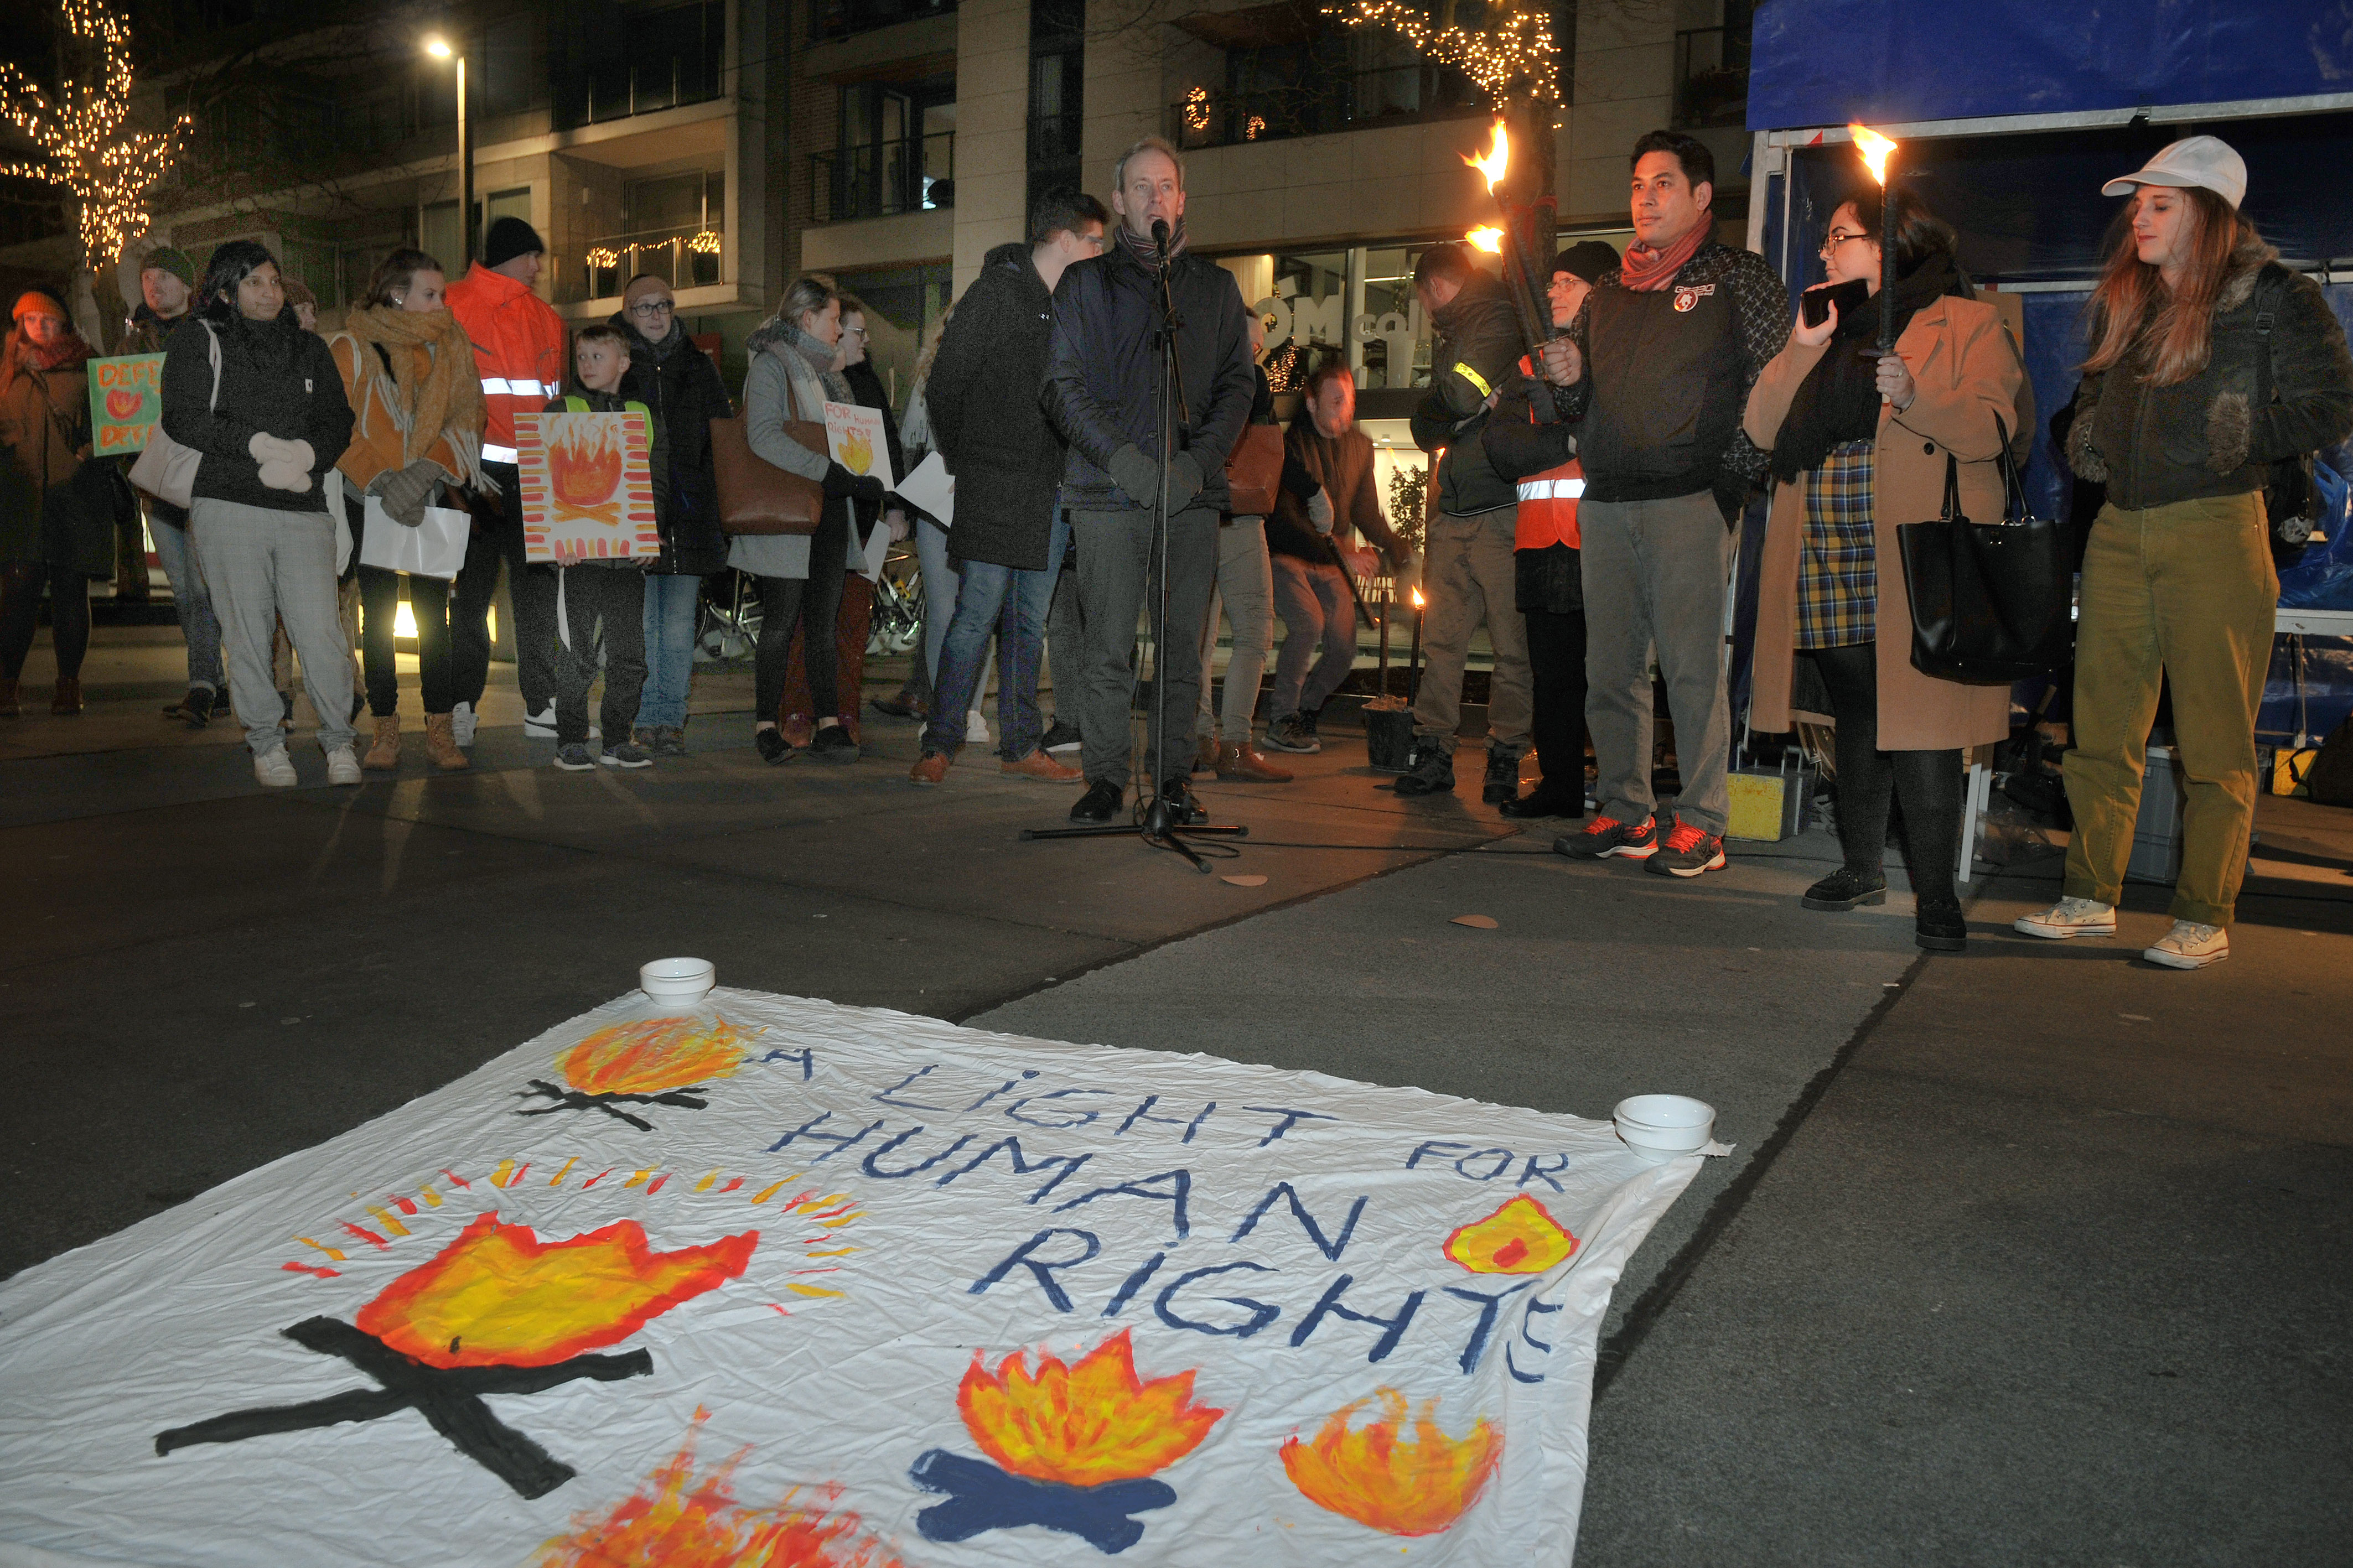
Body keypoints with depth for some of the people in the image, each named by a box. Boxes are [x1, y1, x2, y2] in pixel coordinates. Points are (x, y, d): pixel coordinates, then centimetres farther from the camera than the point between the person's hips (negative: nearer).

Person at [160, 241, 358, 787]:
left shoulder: (310, 348, 20)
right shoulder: (197, 341, 11)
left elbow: (337, 421, 12)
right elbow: (184, 419, -1)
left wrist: (304, 453, -9)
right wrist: (261, 446, -11)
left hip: (304, 507, 2)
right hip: (229, 504, -1)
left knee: (320, 628, -9)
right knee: (247, 630, 0)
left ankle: (338, 740, 3)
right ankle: (266, 742, 12)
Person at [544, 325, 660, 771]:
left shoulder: (646, 417, 14)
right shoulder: (559, 412, 7)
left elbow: (658, 484, 11)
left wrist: (648, 532, -5)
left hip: (630, 552, 3)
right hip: (578, 550, -2)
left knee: (630, 655, 4)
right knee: (577, 655, -2)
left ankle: (618, 741, 14)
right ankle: (571, 742, 7)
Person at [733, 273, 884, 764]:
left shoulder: (824, 373, 20)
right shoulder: (770, 365, -6)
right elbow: (764, 436, -20)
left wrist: (862, 479, 8)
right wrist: (835, 474, -26)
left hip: (830, 517, 7)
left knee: (825, 621, 5)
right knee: (782, 622, -3)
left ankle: (828, 725, 7)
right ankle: (766, 726, 6)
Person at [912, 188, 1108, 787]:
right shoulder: (995, 294, -5)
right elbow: (944, 387, -4)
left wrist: (1069, 468, 10)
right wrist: (964, 459, 2)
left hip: (1051, 491, 7)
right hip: (996, 489, -6)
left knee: (1031, 622, 9)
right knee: (977, 615, -7)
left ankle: (1020, 745, 15)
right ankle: (939, 744, 1)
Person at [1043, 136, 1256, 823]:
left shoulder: (1215, 286, 16)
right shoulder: (1086, 282, 11)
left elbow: (1238, 382, 9)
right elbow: (1064, 385, 3)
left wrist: (1200, 458, -8)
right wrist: (1120, 456, -11)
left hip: (1194, 490, 2)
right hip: (1108, 491, -2)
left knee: (1183, 643, 2)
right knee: (1109, 647, -4)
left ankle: (1172, 775, 11)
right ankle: (1105, 778, 5)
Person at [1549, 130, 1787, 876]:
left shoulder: (1739, 277, 5)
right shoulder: (1607, 291, 21)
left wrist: (1734, 476, -13)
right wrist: (1569, 378, 3)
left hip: (1690, 498, -5)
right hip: (1605, 500, 6)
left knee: (1692, 666, -7)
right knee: (1610, 667, 5)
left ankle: (1701, 825, -1)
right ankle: (1626, 814, 14)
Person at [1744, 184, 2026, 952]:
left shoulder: (1967, 325, 4)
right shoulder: (1825, 326, 21)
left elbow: (1994, 430, -8)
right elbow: (1763, 428, 10)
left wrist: (1916, 397, -23)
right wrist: (1803, 348, 0)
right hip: (1830, 562, 6)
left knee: (1920, 720, -11)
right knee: (1856, 716, 12)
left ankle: (1935, 896, -6)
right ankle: (1862, 867, 24)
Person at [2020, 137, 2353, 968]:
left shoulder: (2272, 296, -4)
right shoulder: (2122, 298, 14)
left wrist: (2231, 440, -16)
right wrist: (2086, 438, 9)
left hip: (2214, 531, -6)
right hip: (2120, 529, 6)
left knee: (2214, 737, -1)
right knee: (2102, 726, 7)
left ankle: (2204, 920, 6)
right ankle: (2091, 897, 16)